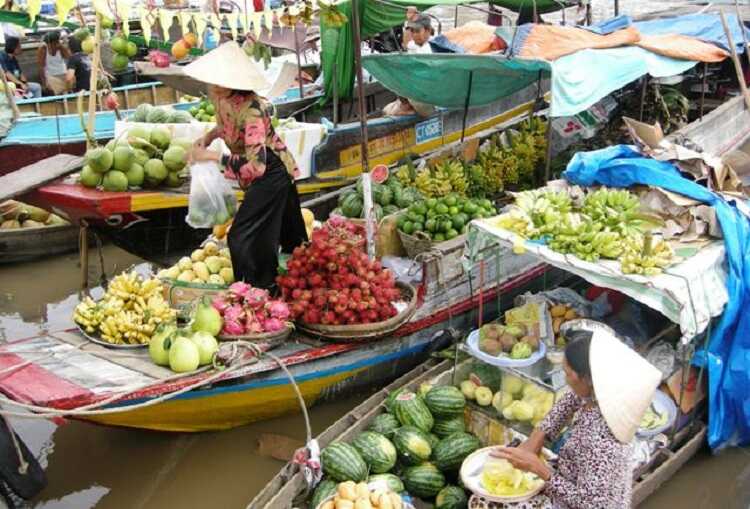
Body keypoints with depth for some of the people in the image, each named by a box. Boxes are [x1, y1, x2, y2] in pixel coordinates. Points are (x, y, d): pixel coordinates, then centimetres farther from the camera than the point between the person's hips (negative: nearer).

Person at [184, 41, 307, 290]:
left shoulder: (250, 110, -33)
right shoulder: (221, 98, -8)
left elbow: (255, 165, -37)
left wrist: (212, 156, -31)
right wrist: (209, 136, -3)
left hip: (271, 174, -8)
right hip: (261, 175, 8)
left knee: (242, 238, -7)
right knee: (288, 231, 22)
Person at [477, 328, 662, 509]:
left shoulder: (600, 441, -38)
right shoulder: (598, 394, -16)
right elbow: (570, 400, 6)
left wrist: (538, 468, -29)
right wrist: (538, 435, -4)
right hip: (579, 485, 8)